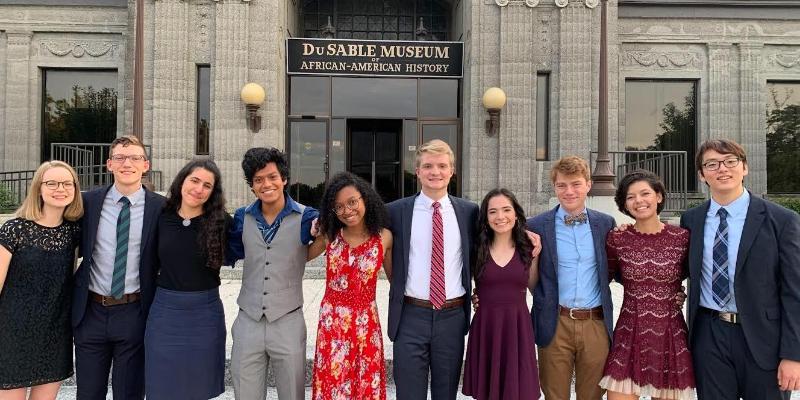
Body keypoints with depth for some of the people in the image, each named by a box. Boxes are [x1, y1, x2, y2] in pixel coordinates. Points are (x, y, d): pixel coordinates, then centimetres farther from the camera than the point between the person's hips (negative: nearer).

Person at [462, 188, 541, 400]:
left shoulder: (527, 249, 3)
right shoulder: (477, 249, 0)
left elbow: (534, 288, 10)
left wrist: (535, 255, 3)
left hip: (518, 328, 1)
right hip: (485, 328, 0)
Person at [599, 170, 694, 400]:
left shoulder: (682, 238, -3)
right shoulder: (617, 239, -4)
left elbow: (692, 274, 15)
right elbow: (606, 276, 13)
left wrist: (677, 291, 4)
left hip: (670, 335, 1)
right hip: (629, 335, 0)